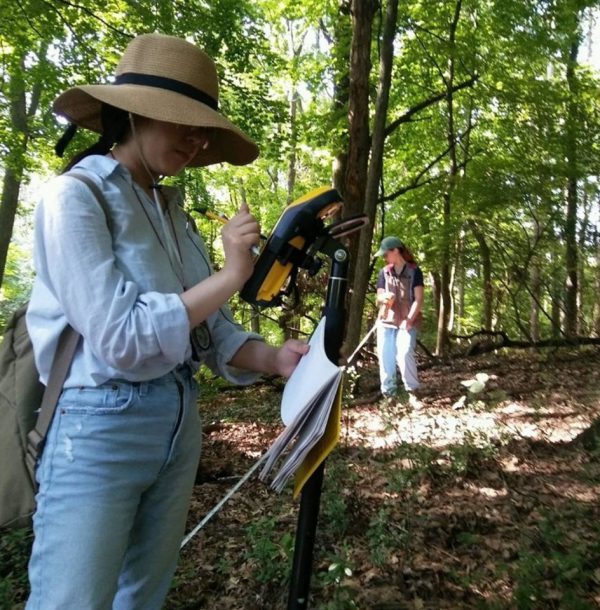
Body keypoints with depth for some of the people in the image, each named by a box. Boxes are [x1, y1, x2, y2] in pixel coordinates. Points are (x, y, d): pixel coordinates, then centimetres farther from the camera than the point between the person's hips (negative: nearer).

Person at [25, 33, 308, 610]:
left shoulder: (171, 209, 9)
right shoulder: (74, 196, -12)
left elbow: (211, 329, 6)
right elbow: (118, 339, -21)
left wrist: (273, 358, -12)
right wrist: (230, 275, -19)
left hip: (179, 422, 7)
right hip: (99, 428, -7)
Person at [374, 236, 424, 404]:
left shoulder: (414, 271, -3)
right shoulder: (384, 272, 8)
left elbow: (418, 300, -6)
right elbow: (379, 298, 9)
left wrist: (409, 320, -17)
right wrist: (384, 298, -16)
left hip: (407, 322, -4)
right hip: (386, 320, 4)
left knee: (405, 355, -19)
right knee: (385, 357, 1)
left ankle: (413, 393, -8)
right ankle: (388, 393, 11)